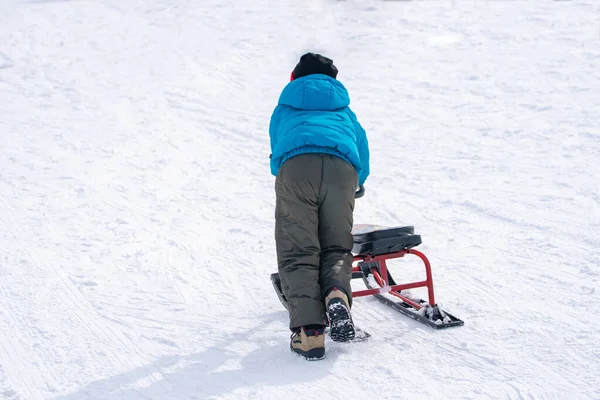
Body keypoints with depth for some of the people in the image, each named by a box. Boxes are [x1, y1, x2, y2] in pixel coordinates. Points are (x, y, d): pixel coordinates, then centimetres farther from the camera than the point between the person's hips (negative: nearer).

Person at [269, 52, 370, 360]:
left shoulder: (284, 108, 39)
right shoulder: (344, 110, 40)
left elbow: (276, 148, 43)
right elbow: (362, 147, 42)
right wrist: (355, 186, 61)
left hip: (295, 162, -1)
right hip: (341, 164, 1)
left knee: (298, 253, -4)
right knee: (337, 248, 10)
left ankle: (309, 329, -23)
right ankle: (337, 293, -24)